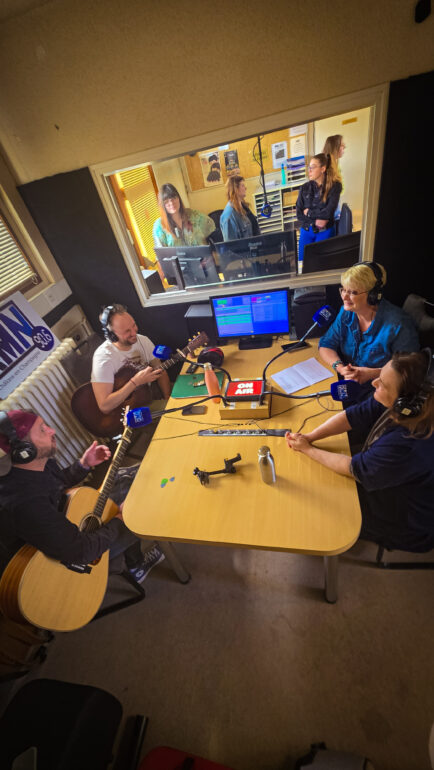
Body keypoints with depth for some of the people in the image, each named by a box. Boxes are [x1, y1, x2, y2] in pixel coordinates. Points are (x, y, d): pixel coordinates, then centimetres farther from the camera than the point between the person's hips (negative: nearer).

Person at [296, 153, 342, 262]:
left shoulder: (334, 186, -4)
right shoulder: (305, 188, 4)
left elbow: (328, 212, -14)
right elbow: (299, 214, 0)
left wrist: (309, 212, -6)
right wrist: (315, 222, -11)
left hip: (325, 231, -3)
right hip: (306, 230, 3)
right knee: (302, 261, -4)